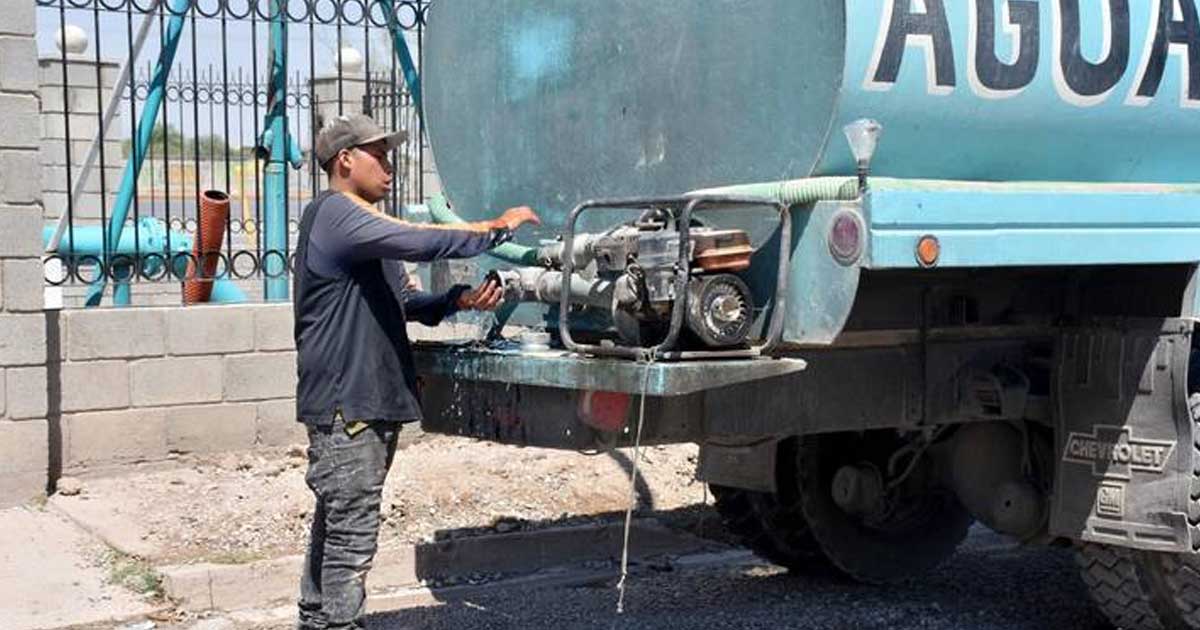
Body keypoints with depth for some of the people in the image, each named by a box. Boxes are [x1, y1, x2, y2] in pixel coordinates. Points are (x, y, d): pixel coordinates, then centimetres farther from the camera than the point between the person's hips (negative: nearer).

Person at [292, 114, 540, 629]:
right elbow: (420, 242, -24)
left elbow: (405, 302, 19)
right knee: (352, 533, -9)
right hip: (345, 403, -10)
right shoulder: (334, 214, -12)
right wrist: (497, 229, -13)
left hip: (370, 402, 10)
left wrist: (460, 300, 0)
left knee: (336, 522, 15)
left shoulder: (364, 223, 22)